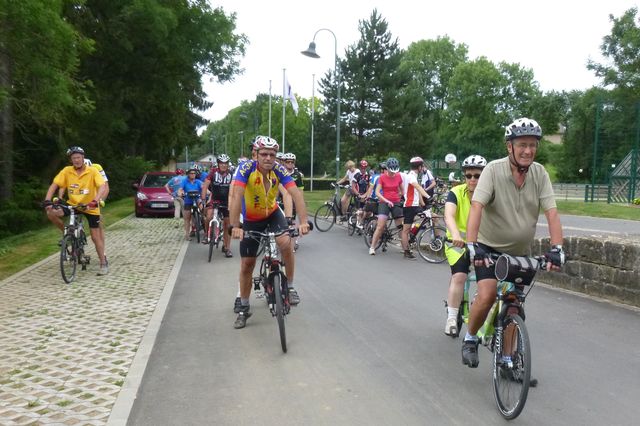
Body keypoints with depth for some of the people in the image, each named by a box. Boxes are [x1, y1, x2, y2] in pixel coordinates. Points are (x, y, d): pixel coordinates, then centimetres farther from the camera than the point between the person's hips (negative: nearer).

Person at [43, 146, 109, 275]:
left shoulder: (92, 171, -15)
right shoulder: (67, 171, -8)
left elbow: (102, 187, -26)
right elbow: (54, 186, -10)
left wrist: (95, 201, -43)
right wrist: (47, 200, -26)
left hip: (90, 207, -2)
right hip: (73, 205, 3)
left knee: (96, 236, 0)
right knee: (51, 213, -21)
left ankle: (103, 263, 13)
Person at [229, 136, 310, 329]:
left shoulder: (279, 170, -21)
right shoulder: (246, 168, -27)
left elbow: (296, 194, -30)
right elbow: (237, 196, -37)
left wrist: (303, 221, -43)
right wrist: (235, 226, -48)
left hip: (273, 213, 1)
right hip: (251, 219, 0)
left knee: (286, 243, -28)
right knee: (247, 264, 3)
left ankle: (290, 286, -5)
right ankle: (244, 308, 22)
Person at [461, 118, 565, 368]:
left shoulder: (540, 173, -8)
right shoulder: (494, 170, -18)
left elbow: (551, 212, -13)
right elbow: (476, 207, -28)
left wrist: (556, 249, -26)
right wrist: (472, 245, -40)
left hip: (520, 252, 4)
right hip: (490, 247, -3)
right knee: (487, 295, -19)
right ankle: (470, 339, 9)